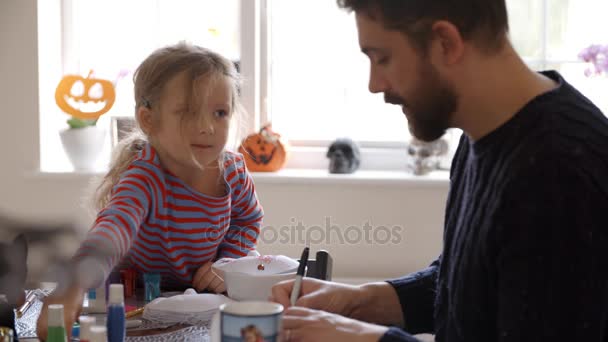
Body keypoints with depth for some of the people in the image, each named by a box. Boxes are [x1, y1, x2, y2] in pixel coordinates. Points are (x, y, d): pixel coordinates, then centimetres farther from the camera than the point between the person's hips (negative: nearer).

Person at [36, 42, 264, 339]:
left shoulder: (233, 170, -11)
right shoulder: (143, 179, -30)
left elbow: (249, 220, 10)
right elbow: (114, 226, -52)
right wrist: (73, 288, -71)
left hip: (202, 297, 5)